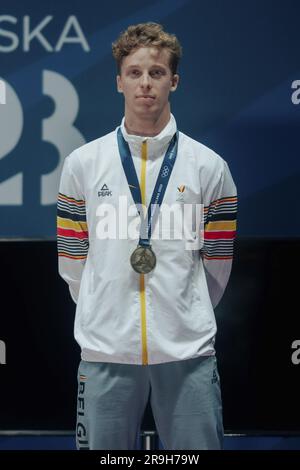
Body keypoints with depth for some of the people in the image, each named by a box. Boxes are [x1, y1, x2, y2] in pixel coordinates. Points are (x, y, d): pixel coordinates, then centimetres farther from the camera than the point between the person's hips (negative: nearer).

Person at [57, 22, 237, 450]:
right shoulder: (82, 163, 5)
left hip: (188, 351, 0)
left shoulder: (209, 166, 3)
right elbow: (72, 258, 11)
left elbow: (217, 262, 10)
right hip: (106, 349, 0)